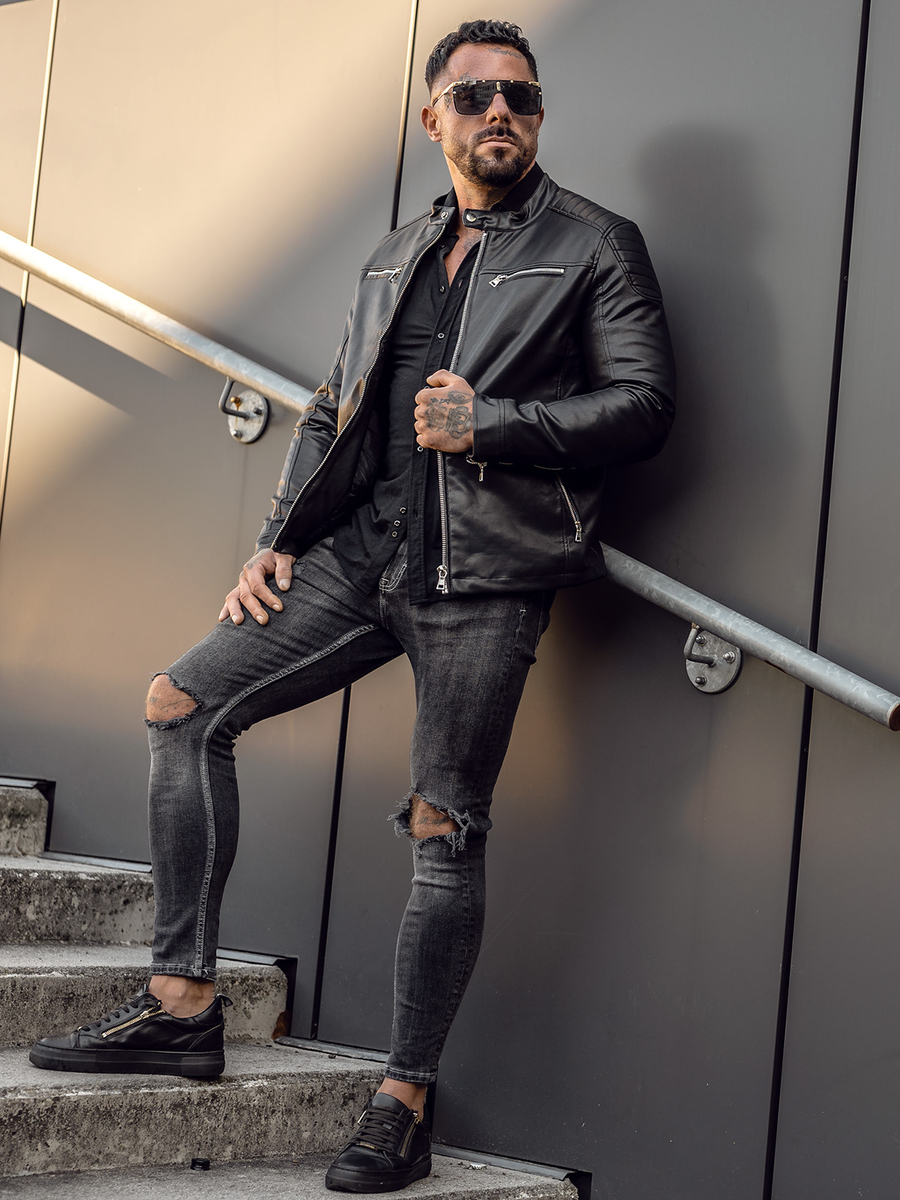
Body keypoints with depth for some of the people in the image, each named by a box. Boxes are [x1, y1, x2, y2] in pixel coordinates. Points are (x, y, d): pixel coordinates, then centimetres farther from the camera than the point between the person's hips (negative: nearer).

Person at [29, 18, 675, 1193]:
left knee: (445, 831, -4)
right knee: (184, 707, -2)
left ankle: (404, 1105, 6)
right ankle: (184, 1005, 4)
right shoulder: (396, 256, 20)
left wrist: (492, 421, -14)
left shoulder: (597, 246, 3)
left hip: (484, 577, -6)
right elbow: (333, 410, 21)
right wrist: (276, 543, 10)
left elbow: (645, 403, -5)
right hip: (367, 552, 6)